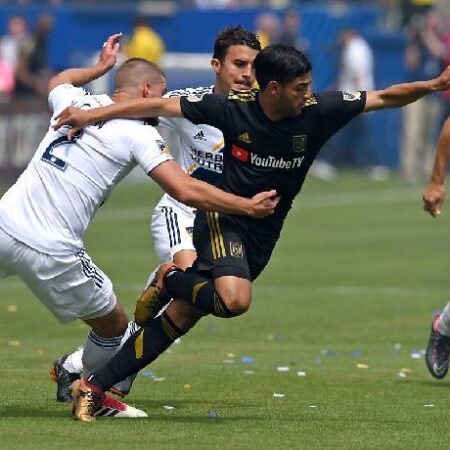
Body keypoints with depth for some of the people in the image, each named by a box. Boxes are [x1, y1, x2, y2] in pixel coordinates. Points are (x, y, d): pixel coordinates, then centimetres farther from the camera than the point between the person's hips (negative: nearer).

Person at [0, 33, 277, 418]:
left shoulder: (75, 101, 13)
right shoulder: (140, 133, -3)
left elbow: (58, 80, 40)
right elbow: (186, 191, -11)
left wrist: (101, 66, 55)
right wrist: (248, 206, -2)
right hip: (50, 252, -5)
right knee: (113, 326, 18)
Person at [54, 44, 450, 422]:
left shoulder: (317, 112, -8)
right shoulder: (233, 109, -14)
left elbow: (384, 97, -4)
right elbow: (160, 106, -9)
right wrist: (91, 115, -11)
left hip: (262, 237, 4)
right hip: (223, 217, -4)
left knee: (180, 317, 1)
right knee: (235, 299, -33)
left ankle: (94, 386, 7)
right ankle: (169, 280, -2)